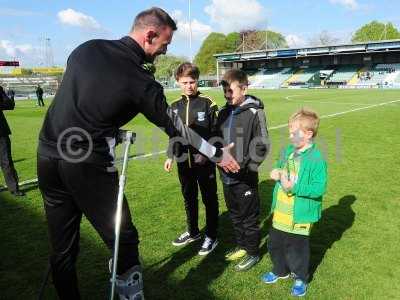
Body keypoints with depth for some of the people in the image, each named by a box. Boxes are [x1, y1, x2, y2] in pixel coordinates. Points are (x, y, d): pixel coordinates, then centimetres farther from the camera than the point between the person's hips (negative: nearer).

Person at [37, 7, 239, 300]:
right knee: (123, 240, 8)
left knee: (62, 246, 17)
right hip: (89, 166, -7)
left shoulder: (87, 48, 6)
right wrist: (217, 154, 12)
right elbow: (175, 127, 0)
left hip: (47, 154, 7)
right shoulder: (142, 81, -10)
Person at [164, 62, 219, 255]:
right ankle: (193, 232, 35)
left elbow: (215, 131, -7)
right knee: (189, 198, 17)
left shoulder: (207, 103, -6)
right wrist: (170, 156, 11)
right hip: (184, 160, 5)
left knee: (209, 199, 7)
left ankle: (211, 236, 21)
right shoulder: (174, 106, 8)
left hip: (204, 160, -5)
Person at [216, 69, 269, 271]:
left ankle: (253, 253, 29)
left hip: (245, 179, -6)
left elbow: (261, 146, -13)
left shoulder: (254, 112, -12)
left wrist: (246, 167, -18)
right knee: (235, 215, 21)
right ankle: (241, 246, 41)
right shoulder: (224, 112, 6)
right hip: (227, 177, 6)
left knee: (249, 218, 10)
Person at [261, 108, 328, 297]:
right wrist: (276, 173, -6)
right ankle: (280, 271, 46)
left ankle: (300, 278, 37)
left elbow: (319, 188, -24)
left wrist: (293, 187, -29)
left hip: (300, 215, -7)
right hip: (280, 211, 8)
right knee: (274, 243, 21)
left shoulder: (316, 159, -21)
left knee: (297, 247, 11)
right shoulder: (288, 151, 3)